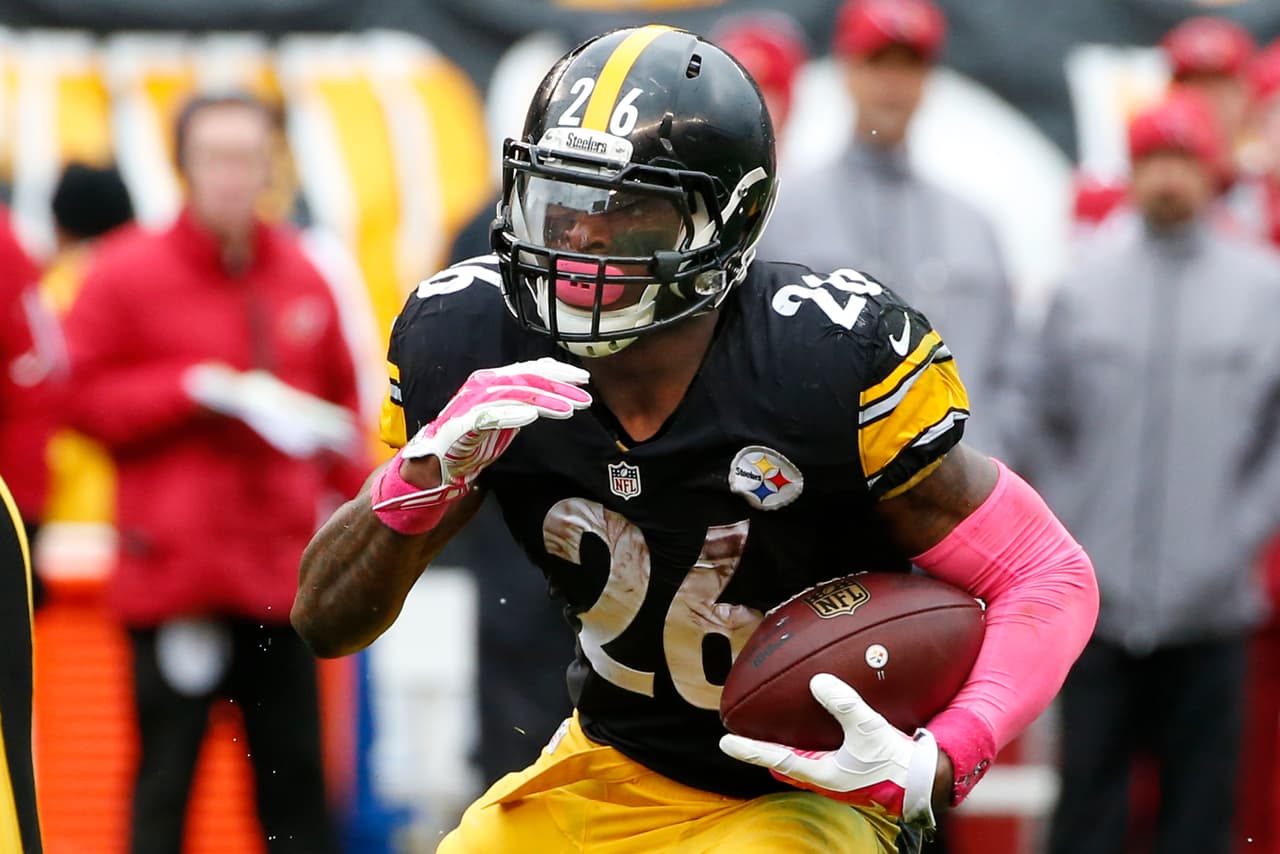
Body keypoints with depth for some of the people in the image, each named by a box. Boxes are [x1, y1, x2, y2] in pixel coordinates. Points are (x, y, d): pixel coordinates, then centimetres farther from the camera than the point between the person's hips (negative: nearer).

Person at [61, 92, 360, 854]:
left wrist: (331, 440, 5)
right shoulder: (128, 272, -2)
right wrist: (193, 390, -12)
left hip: (285, 566, 4)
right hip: (175, 574, -4)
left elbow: (341, 390, 24)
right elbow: (82, 398, -4)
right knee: (165, 776, -3)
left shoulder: (301, 277, 11)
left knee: (296, 775, 7)